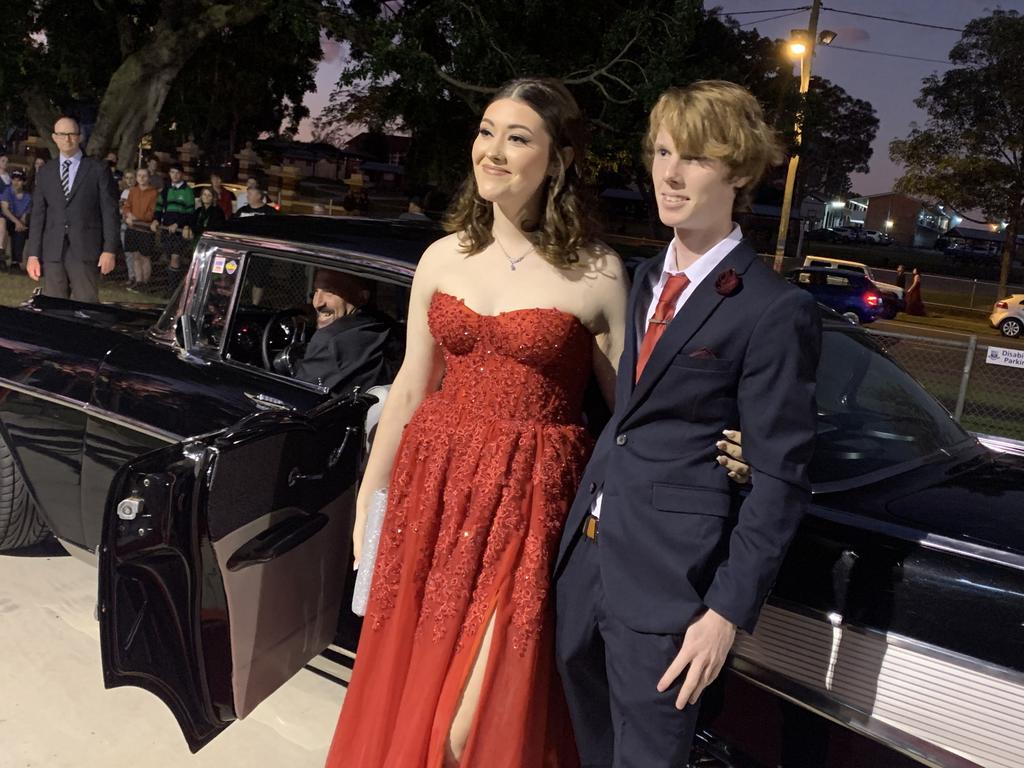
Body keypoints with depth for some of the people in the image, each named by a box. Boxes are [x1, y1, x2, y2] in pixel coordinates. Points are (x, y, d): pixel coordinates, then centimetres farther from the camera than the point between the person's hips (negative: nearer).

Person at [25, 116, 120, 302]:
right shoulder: (45, 172, 14)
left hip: (86, 251, -3)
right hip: (52, 252, 3)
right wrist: (33, 254, 6)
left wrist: (110, 250, -7)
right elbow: (37, 215, 12)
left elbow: (110, 211, 0)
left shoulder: (98, 169, 4)